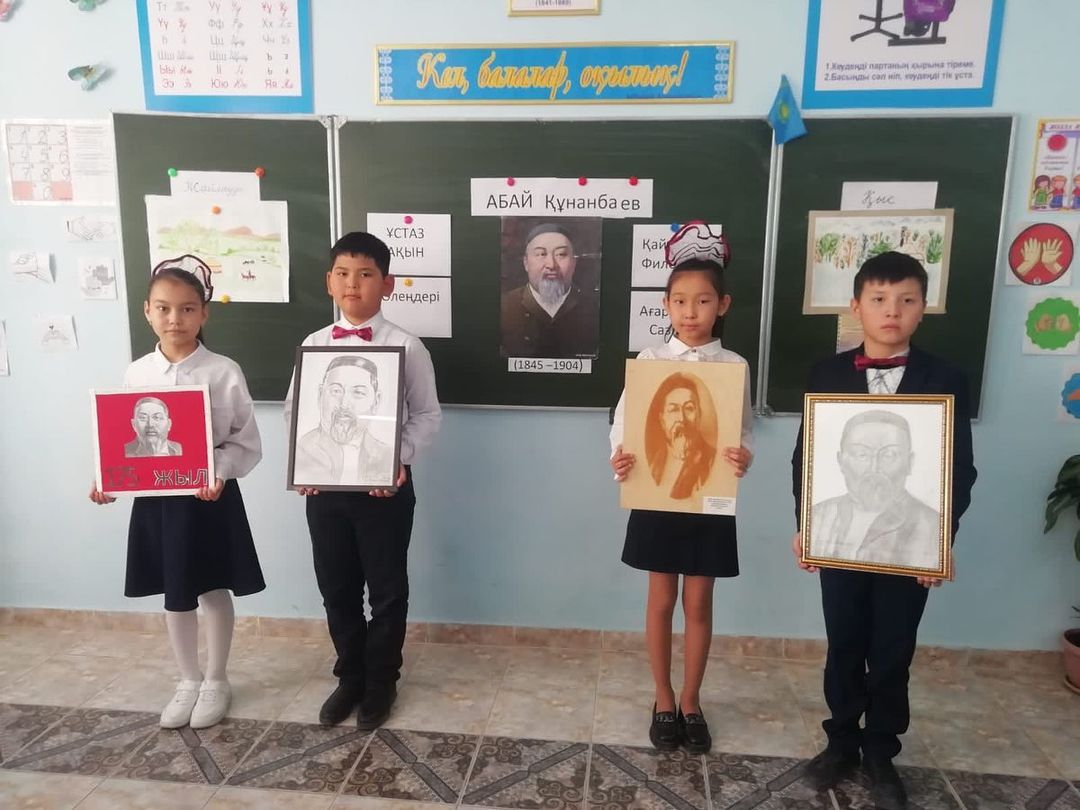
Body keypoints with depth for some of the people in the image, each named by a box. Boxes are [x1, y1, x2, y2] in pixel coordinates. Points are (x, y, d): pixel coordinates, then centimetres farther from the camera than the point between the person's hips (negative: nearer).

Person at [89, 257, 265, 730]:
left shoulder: (224, 372, -11)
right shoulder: (137, 374, 0)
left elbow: (246, 441, -9)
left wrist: (220, 472, -25)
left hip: (210, 499, -3)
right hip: (155, 498, 3)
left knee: (213, 591, 12)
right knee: (174, 596, 16)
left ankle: (215, 681, 33)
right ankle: (189, 681, 37)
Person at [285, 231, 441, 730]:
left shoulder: (406, 347, -7)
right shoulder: (313, 345, 3)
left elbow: (427, 415, -4)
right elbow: (294, 409, 8)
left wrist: (400, 458, -18)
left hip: (384, 485, -3)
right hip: (324, 484, 4)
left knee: (387, 590, 10)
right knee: (336, 589, 16)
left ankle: (381, 681, 32)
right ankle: (350, 676, 37)